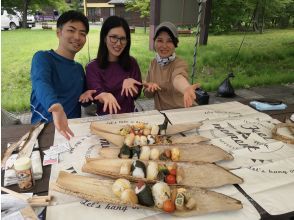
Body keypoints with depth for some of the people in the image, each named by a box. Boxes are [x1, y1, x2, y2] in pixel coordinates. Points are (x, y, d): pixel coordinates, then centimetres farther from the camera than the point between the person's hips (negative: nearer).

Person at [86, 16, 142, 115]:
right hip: (106, 118, -3)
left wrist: (128, 83, -15)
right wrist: (106, 96, -33)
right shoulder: (92, 67, -7)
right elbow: (98, 97, -12)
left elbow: (137, 93, 5)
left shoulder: (132, 62, 3)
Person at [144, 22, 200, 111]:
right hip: (161, 112, 5)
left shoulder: (180, 64, -15)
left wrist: (187, 88, -59)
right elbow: (147, 94, 5)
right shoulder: (153, 63, -1)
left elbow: (178, 78, -38)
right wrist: (151, 88, -16)